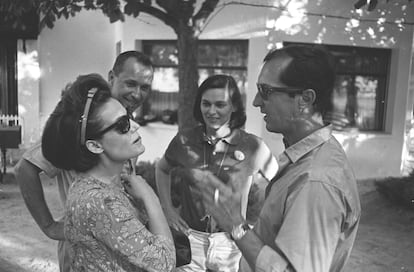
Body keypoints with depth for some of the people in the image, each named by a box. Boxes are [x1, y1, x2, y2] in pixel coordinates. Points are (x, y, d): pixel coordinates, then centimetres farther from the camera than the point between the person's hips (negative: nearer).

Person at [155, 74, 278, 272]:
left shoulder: (253, 147, -11)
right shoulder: (184, 141, -5)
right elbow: (162, 169, 14)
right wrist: (167, 209, 5)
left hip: (232, 244, -1)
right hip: (189, 240, 1)